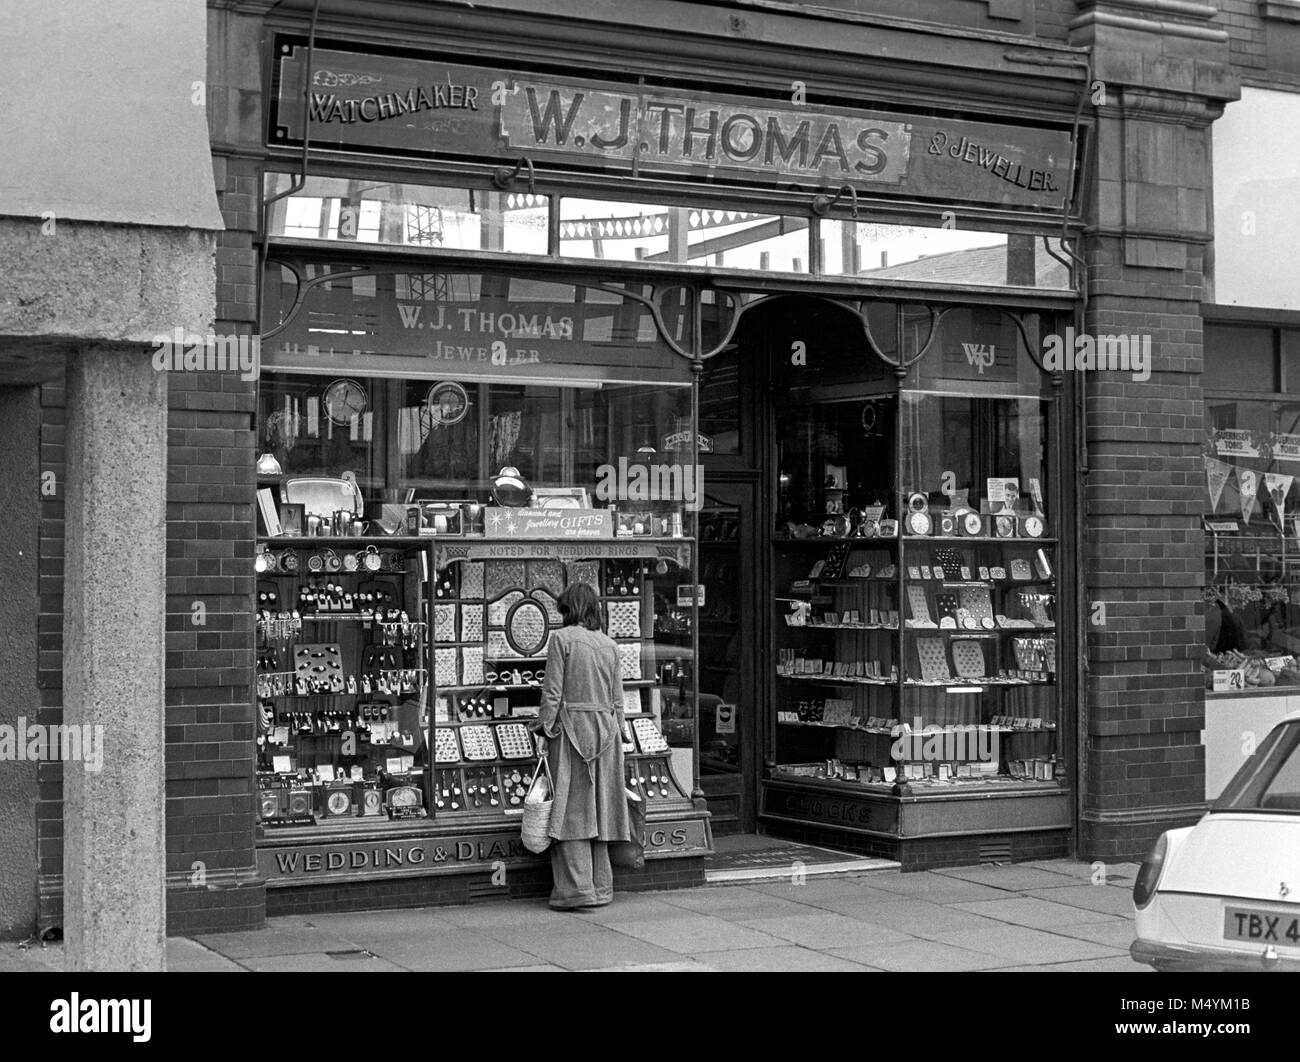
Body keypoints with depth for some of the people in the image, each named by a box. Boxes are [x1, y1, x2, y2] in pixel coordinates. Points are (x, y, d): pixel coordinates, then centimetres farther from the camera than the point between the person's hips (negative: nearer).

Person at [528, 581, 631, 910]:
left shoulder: (562, 638, -6)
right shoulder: (609, 644, 9)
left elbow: (553, 692, -9)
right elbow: (617, 699, 11)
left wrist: (543, 728, -4)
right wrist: (615, 734, 17)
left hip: (570, 727, -5)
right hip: (604, 729, 5)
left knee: (572, 811, -2)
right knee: (598, 808, 11)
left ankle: (577, 890, -5)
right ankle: (601, 888, 15)